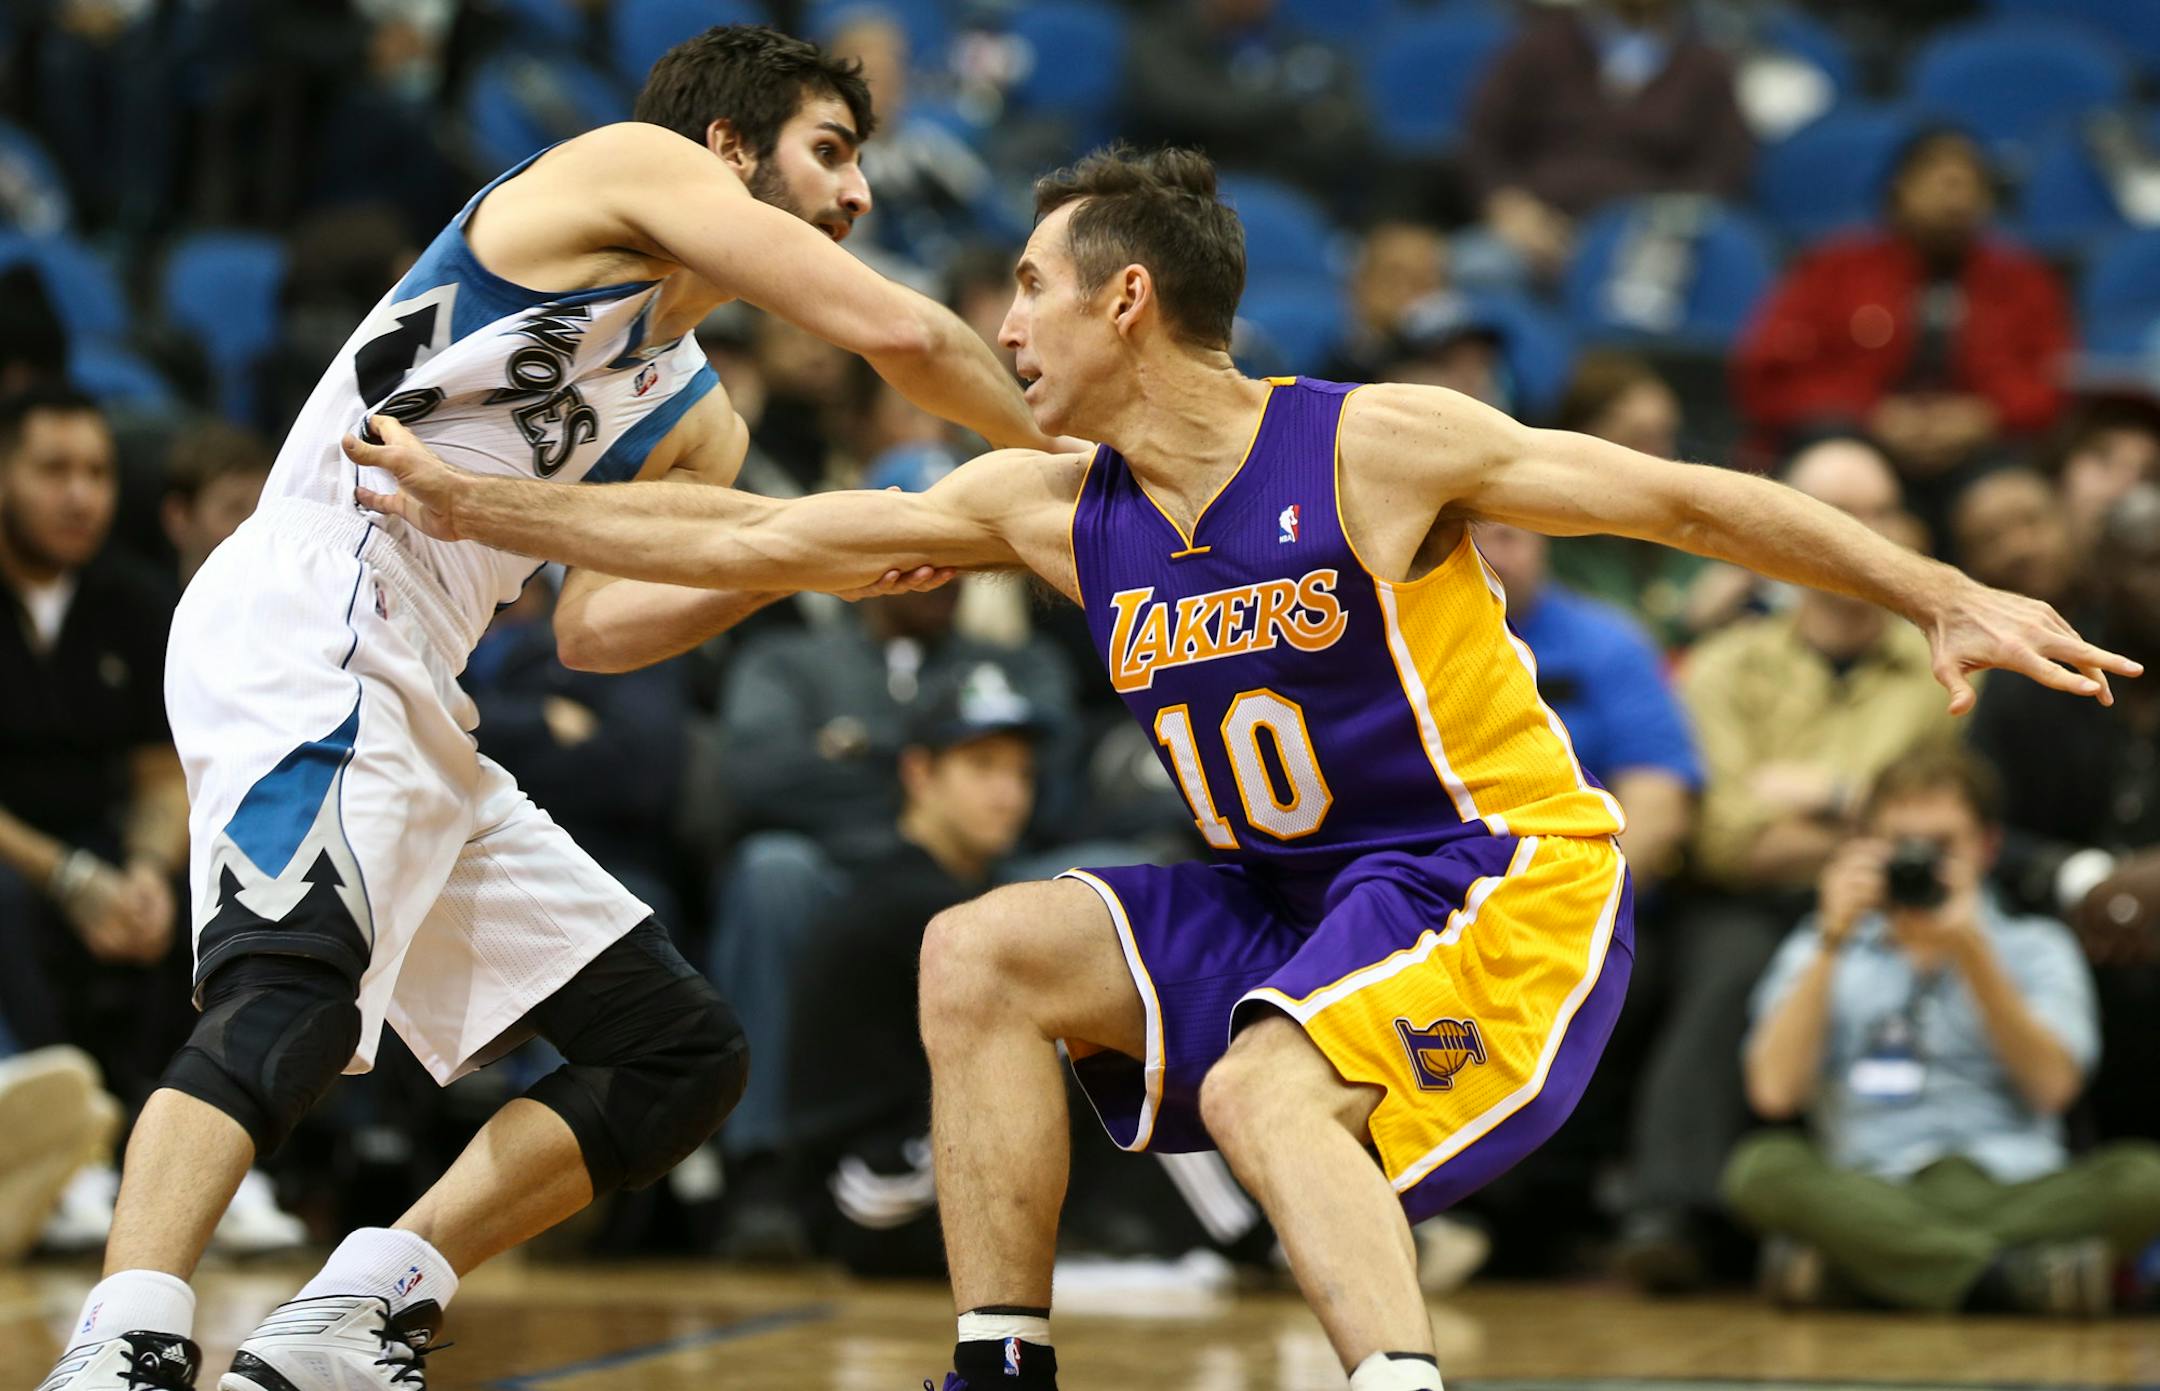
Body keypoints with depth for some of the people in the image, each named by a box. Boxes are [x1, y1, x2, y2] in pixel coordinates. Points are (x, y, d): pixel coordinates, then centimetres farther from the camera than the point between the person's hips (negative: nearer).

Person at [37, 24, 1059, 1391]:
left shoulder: (698, 427, 27)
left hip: (413, 711, 10)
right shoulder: (636, 162, 3)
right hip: (311, 620, -10)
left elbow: (591, 626, 16)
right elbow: (899, 331, -7)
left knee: (684, 1050, 9)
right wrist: (1052, 458, 7)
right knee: (295, 988, -33)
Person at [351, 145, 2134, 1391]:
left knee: (1262, 1083, -32)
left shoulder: (1374, 448, -15)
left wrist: (1952, 601, -16)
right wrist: (473, 504, 3)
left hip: (1502, 878, -7)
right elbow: (753, 538, 5)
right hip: (1282, 897, 7)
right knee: (981, 956, -7)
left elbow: (1687, 500, -12)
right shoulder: (1050, 509, 2)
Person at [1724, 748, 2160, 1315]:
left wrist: (1971, 950, -5)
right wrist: (1833, 940, 1)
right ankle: (2013, 1274, -41)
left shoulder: (2036, 947, 20)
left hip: (2012, 1192, 0)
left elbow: (2052, 1084, 2)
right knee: (1761, 1167, -32)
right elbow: (1776, 1090, 3)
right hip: (1873, 1196, 0)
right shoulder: (1817, 954, 21)